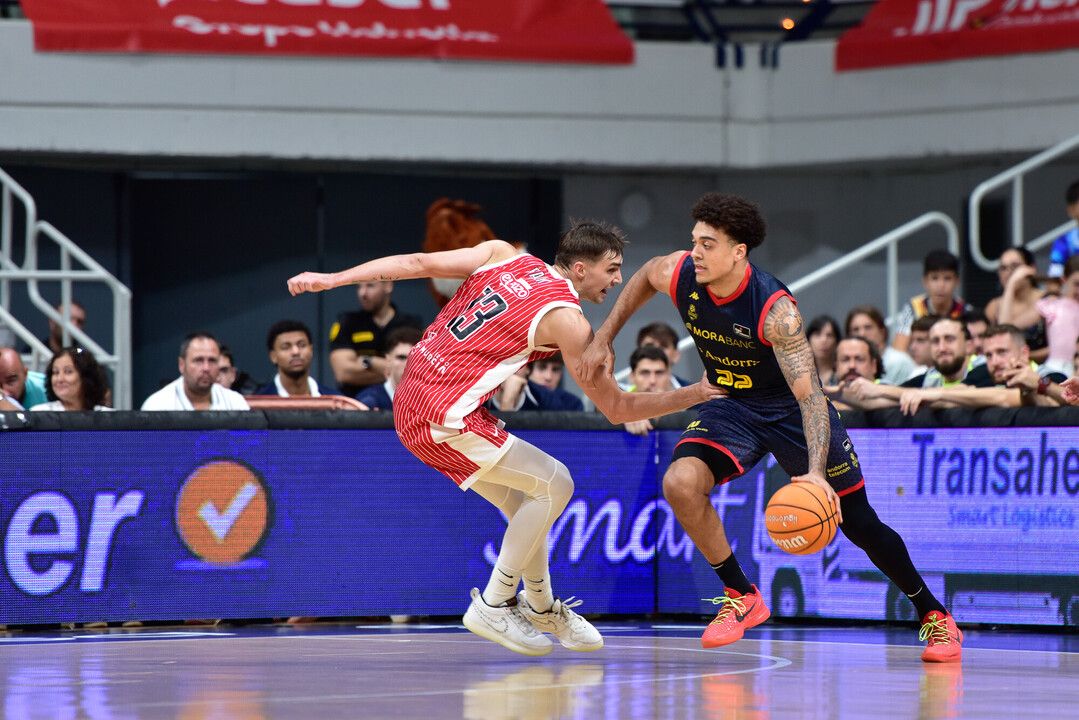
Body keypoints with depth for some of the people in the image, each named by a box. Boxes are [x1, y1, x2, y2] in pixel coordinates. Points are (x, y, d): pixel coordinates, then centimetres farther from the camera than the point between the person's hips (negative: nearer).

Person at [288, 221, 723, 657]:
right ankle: (492, 607, -1)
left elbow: (418, 263, 2)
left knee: (525, 505, 17)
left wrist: (331, 279, 5)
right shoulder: (566, 320, -9)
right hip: (445, 419, -8)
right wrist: (694, 395, 3)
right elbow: (617, 409, -4)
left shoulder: (503, 256, 9)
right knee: (554, 485, -4)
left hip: (410, 405, 8)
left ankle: (541, 609, 31)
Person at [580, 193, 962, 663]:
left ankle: (933, 614, 22)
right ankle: (741, 597, -7)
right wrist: (604, 337, 3)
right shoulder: (680, 273, -19)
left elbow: (809, 395, -38)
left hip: (791, 408, -4)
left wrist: (816, 472, -51)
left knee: (860, 525, 0)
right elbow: (644, 277, 9)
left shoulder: (774, 309, -34)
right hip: (734, 407, 4)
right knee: (680, 482, -24)